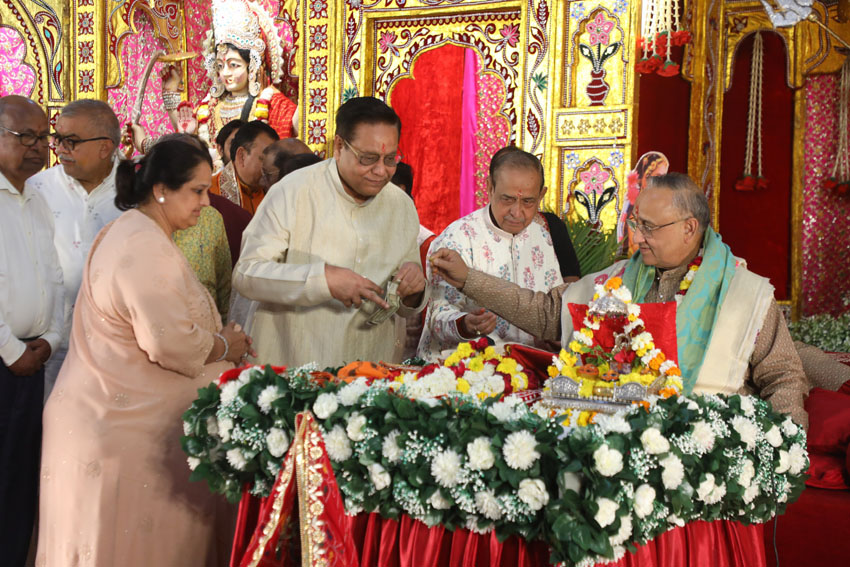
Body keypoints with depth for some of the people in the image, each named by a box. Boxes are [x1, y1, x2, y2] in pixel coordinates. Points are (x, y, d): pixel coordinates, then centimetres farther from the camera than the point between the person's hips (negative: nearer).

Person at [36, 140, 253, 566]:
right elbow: (172, 345, -25)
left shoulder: (126, 233, 15)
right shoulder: (147, 249, -20)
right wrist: (225, 347, -6)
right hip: (129, 430, -10)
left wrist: (216, 337, 9)